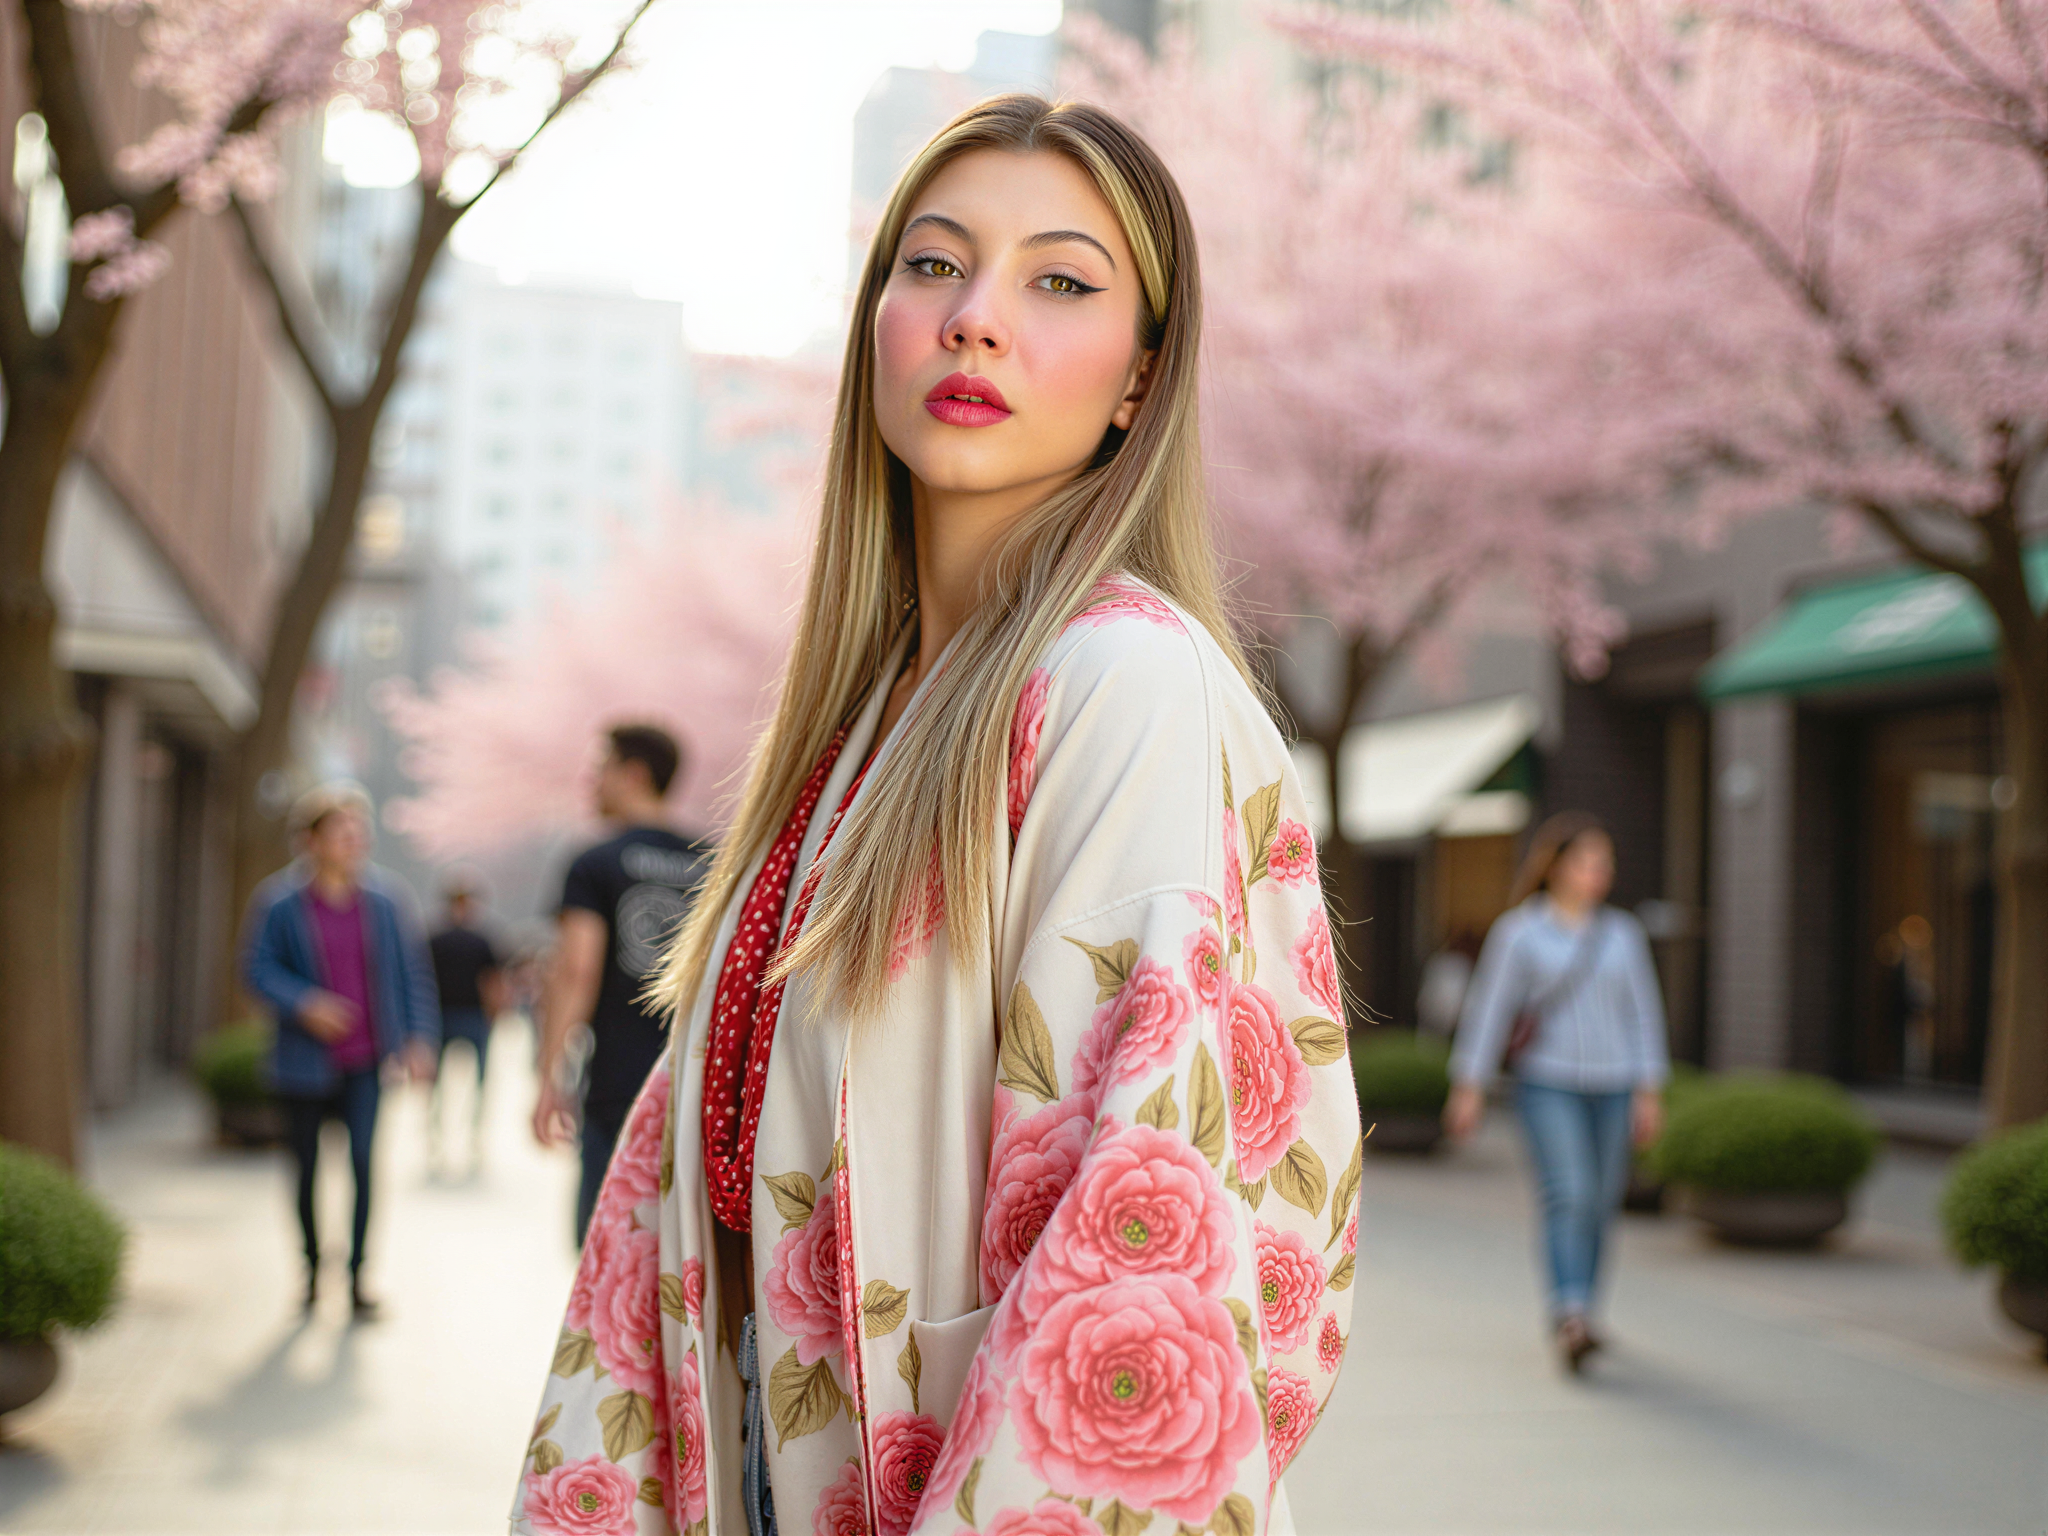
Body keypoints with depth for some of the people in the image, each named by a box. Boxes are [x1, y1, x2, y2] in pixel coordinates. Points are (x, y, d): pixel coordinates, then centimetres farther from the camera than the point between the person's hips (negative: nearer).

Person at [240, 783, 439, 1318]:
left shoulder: (386, 898, -1)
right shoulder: (280, 901, -7)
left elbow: (412, 971, 5)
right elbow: (257, 967, -5)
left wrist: (419, 1038, -1)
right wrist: (302, 1003, -22)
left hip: (365, 1058, 0)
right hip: (307, 1058, 0)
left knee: (363, 1159, -11)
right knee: (306, 1166, 11)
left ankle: (357, 1274, 1)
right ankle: (312, 1265, 32)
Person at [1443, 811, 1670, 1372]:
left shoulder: (1623, 934, 6)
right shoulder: (1519, 931, -4)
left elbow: (1644, 1014, 8)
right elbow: (1490, 1007, -3)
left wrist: (1650, 1093, 2)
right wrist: (1469, 1087, -5)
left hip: (1613, 1088, 4)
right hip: (1548, 1085, -4)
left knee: (1599, 1203, 8)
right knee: (1568, 1195, -18)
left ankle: (1578, 1316, 25)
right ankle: (1569, 1318, -26)